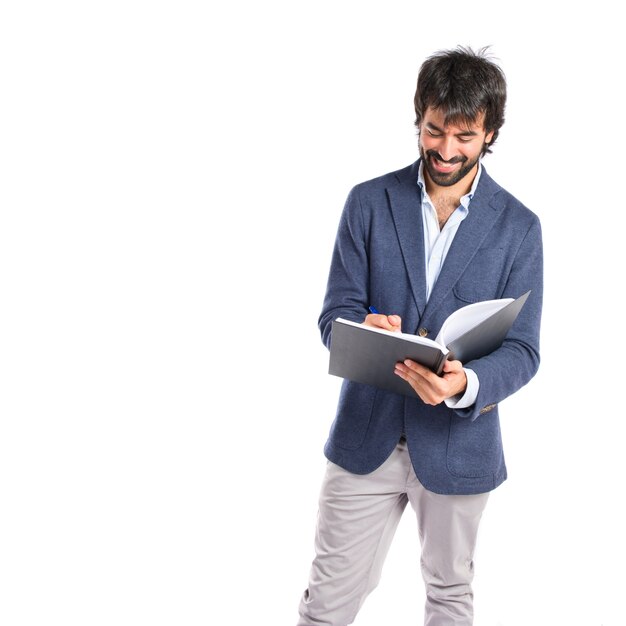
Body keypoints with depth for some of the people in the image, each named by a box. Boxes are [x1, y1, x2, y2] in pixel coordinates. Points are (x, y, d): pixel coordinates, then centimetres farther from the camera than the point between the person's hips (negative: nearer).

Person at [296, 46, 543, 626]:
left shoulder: (518, 227, -4)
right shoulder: (369, 202, -2)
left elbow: (521, 348, -7)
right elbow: (334, 315, -4)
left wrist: (468, 384, -29)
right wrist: (365, 330, -29)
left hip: (458, 442, 0)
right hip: (365, 437, 0)